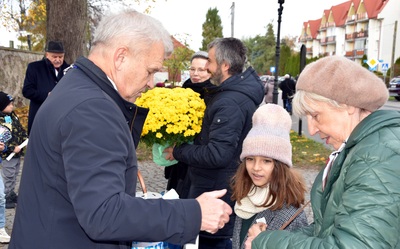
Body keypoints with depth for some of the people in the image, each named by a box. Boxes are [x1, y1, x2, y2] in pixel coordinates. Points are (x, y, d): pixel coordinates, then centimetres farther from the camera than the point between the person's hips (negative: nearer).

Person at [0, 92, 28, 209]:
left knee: (14, 175, 20)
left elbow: (21, 129, 14)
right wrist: (13, 148, -26)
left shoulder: (13, 115, 6)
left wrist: (26, 139, 1)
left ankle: (11, 193, 35)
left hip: (18, 152, 9)